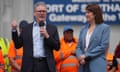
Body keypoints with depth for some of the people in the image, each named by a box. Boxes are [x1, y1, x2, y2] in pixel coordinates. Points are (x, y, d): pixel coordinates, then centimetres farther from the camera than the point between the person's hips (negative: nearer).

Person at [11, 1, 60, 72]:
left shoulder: (52, 28, 8)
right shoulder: (26, 28, 10)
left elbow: (57, 47, 2)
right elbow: (18, 45, 10)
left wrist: (47, 36, -11)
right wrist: (14, 30, -1)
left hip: (46, 65, 0)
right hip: (30, 65, 1)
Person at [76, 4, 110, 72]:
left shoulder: (105, 27, -1)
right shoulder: (83, 29, 15)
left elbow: (103, 46, -9)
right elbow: (79, 46, 14)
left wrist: (86, 55, -12)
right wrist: (80, 56, -8)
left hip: (97, 65, -5)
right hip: (84, 66, 5)